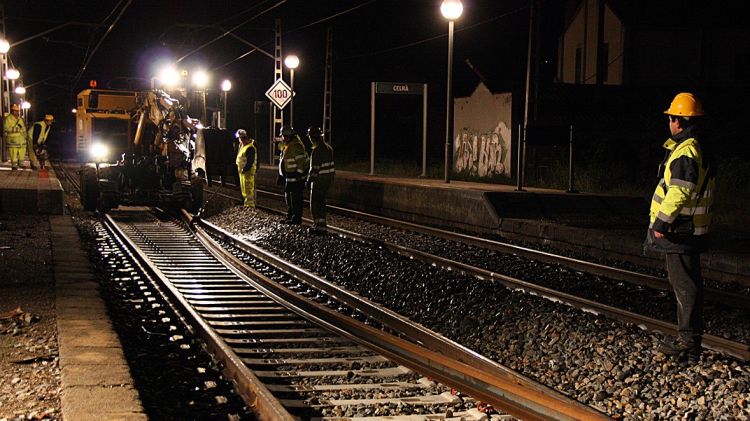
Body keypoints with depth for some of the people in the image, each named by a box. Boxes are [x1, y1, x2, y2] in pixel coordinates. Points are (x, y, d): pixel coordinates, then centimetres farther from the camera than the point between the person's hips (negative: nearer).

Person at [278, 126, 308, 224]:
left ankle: (296, 219, -2)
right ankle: (290, 217, 27)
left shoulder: (296, 146, -18)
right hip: (289, 177, 11)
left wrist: (299, 173, -22)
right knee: (288, 197, 17)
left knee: (295, 199, -6)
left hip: (296, 177, -11)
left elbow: (301, 160, -23)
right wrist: (282, 174, 26)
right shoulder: (287, 145, 16)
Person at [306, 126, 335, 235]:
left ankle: (319, 226, 0)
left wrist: (309, 180, -12)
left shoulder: (317, 151, -21)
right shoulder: (328, 147, 8)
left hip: (319, 180, -9)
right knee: (321, 201, 19)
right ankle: (322, 224, 24)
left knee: (315, 203, 1)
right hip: (329, 177, 9)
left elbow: (314, 168, -21)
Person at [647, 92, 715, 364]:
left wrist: (662, 222, -20)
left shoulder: (685, 152, -19)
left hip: (680, 230, -10)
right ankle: (689, 341, 22)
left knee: (684, 284, -5)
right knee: (687, 282, 15)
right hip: (692, 229, 10)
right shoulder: (701, 149, 16)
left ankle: (688, 339, -1)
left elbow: (679, 192, -27)